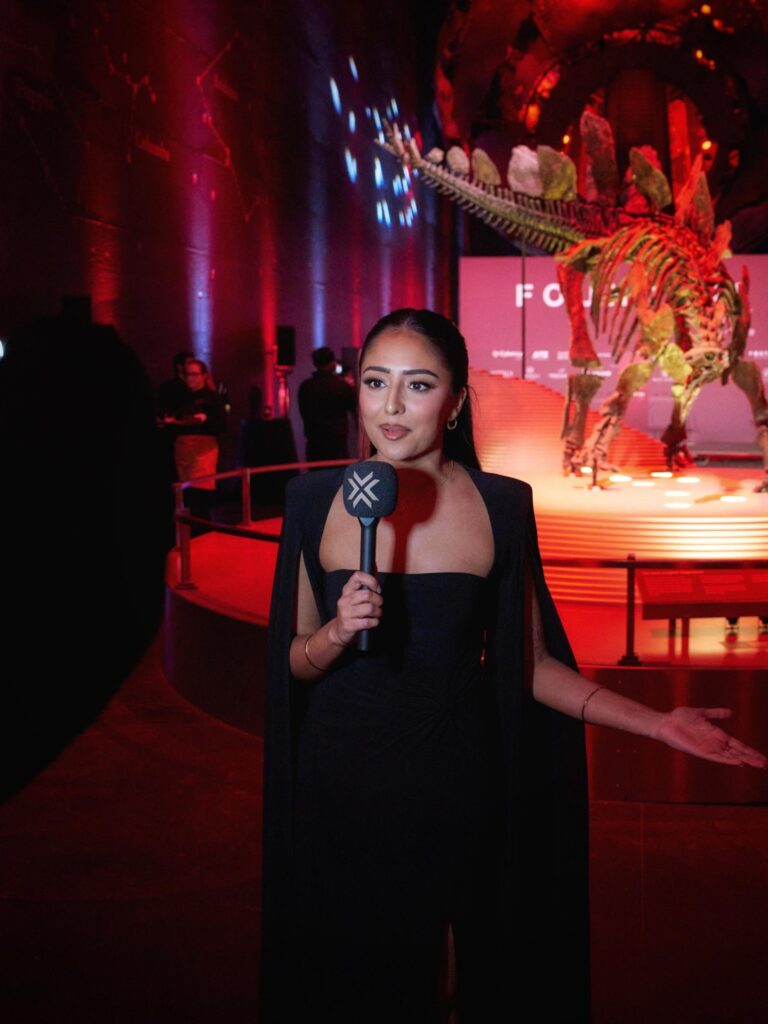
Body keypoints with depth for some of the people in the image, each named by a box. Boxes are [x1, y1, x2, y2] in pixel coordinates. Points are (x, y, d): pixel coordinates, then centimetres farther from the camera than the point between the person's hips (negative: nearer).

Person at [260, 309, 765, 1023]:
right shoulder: (315, 499, -3)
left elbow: (531, 664, 1)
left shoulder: (500, 505, -5)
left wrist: (655, 722, -7)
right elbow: (294, 663, 4)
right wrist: (337, 635, -17)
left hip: (456, 775, 0)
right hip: (340, 780, 1)